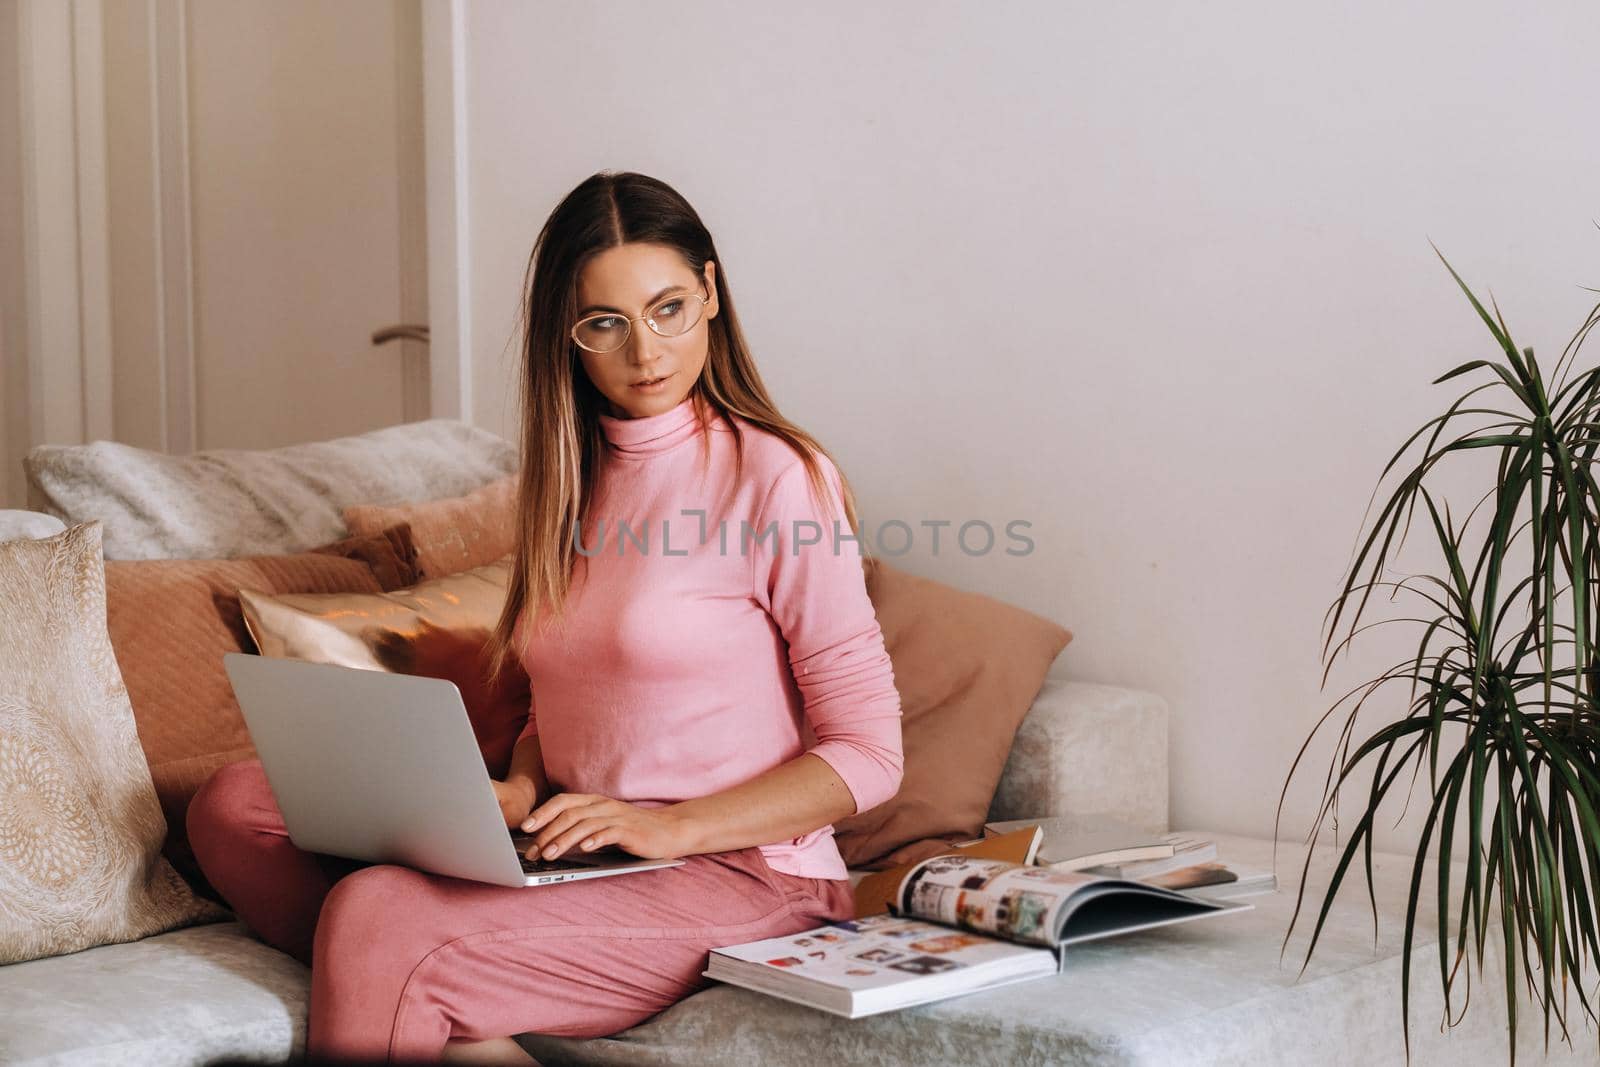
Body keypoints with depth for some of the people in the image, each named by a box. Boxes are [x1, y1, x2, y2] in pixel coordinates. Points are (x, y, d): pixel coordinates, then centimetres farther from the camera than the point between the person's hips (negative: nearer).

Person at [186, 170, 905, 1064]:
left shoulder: (778, 477, -9)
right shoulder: (573, 475, 13)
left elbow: (869, 754, -10)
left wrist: (670, 828, -19)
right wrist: (518, 792, -1)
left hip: (737, 872, -8)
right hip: (576, 852, 8)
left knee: (376, 920, -29)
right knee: (237, 806, -7)